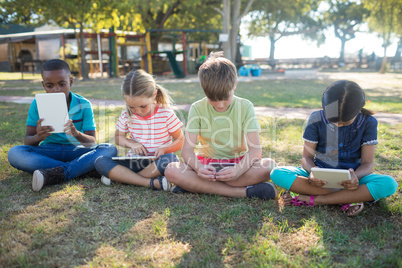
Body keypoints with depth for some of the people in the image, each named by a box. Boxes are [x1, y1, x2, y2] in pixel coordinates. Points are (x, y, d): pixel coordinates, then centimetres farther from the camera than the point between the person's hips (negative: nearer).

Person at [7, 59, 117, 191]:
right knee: (14, 153, -27)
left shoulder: (83, 105, -5)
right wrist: (38, 137, -29)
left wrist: (77, 134, -32)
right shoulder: (38, 104, -2)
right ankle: (81, 169, -31)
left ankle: (58, 174, -35)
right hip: (47, 153, 1)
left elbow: (92, 142, -9)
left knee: (110, 149, -25)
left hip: (76, 152, 0)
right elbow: (27, 141, -3)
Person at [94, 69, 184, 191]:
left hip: (157, 162, -2)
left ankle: (118, 177, -21)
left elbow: (181, 141, -2)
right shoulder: (126, 115, -2)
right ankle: (152, 183, -32)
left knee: (170, 158, -37)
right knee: (100, 162, -20)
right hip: (135, 162, 3)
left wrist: (164, 149, -21)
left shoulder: (166, 114, -9)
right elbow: (118, 137, 13)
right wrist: (131, 143, -8)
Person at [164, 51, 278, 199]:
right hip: (207, 163, 1)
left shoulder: (245, 107, -7)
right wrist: (198, 168, -34)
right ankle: (243, 192, -30)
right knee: (171, 171, -28)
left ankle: (194, 185, -25)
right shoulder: (197, 108, -6)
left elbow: (255, 149, -14)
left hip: (238, 162, 0)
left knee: (269, 165, -30)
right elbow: (187, 149, -11)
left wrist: (238, 170, -34)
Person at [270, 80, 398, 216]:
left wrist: (356, 176, -31)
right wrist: (312, 172, -29)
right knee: (277, 174, -27)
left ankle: (311, 199, -27)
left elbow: (367, 163, -7)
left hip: (350, 178, 0)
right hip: (320, 177, 0)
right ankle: (349, 198, -27)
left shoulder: (368, 122, -6)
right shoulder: (317, 119, -7)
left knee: (389, 184, -32)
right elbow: (307, 157, -4)